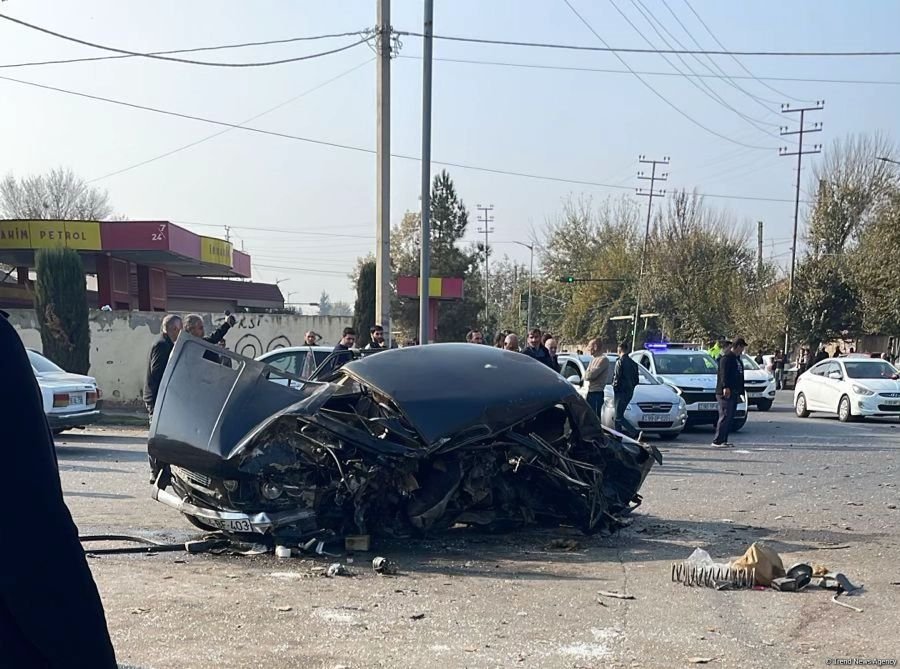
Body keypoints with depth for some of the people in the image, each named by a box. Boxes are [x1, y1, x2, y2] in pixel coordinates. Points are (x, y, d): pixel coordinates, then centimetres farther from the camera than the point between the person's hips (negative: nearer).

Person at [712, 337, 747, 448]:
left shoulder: (737, 359, 21)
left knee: (730, 418, 9)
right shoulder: (726, 358, -9)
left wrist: (739, 392, 25)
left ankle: (724, 440, 12)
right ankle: (717, 441, -11)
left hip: (734, 393, 10)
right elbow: (723, 374, -21)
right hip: (725, 393, -10)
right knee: (725, 417, -12)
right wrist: (726, 387, -32)